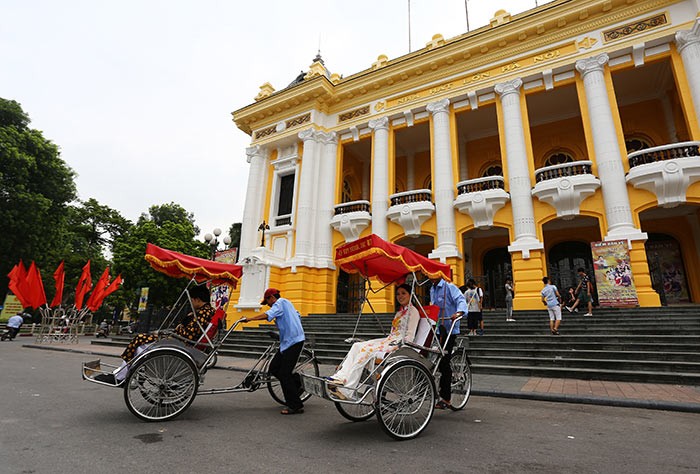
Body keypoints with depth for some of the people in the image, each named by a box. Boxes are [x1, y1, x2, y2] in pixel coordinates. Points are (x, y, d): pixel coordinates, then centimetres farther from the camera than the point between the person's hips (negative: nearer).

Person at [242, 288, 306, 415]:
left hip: (293, 341, -10)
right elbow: (297, 316, 32)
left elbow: (268, 315, -25)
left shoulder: (280, 303, -8)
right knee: (274, 368, 8)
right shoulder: (286, 303, 20)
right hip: (288, 341, 10)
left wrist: (249, 318, -23)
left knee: (284, 374, -7)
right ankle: (298, 384, 18)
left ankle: (296, 406, 1)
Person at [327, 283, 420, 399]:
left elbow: (410, 336, -12)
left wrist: (398, 348, -20)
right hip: (390, 340, 9)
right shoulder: (399, 312, 23)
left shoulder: (413, 311, -3)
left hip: (399, 344, -8)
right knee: (357, 346, -10)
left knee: (366, 350, -25)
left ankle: (345, 391, -25)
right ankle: (341, 377, -21)